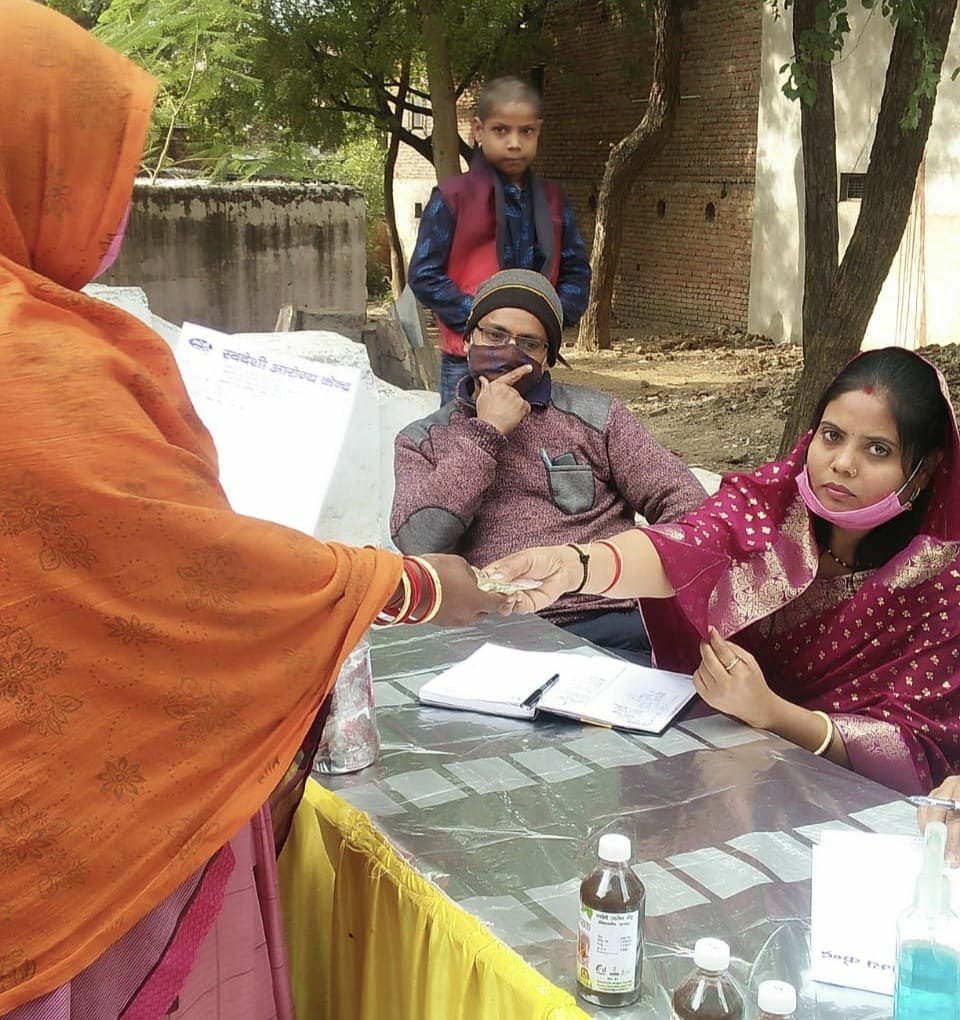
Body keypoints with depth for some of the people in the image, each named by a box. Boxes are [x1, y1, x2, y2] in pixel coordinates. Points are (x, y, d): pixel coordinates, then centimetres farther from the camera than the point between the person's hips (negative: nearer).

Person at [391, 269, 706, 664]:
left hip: (613, 618, 2)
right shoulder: (423, 441, 17)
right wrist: (486, 434, -1)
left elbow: (681, 500, 13)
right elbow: (420, 542, -2)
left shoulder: (594, 416, 17)